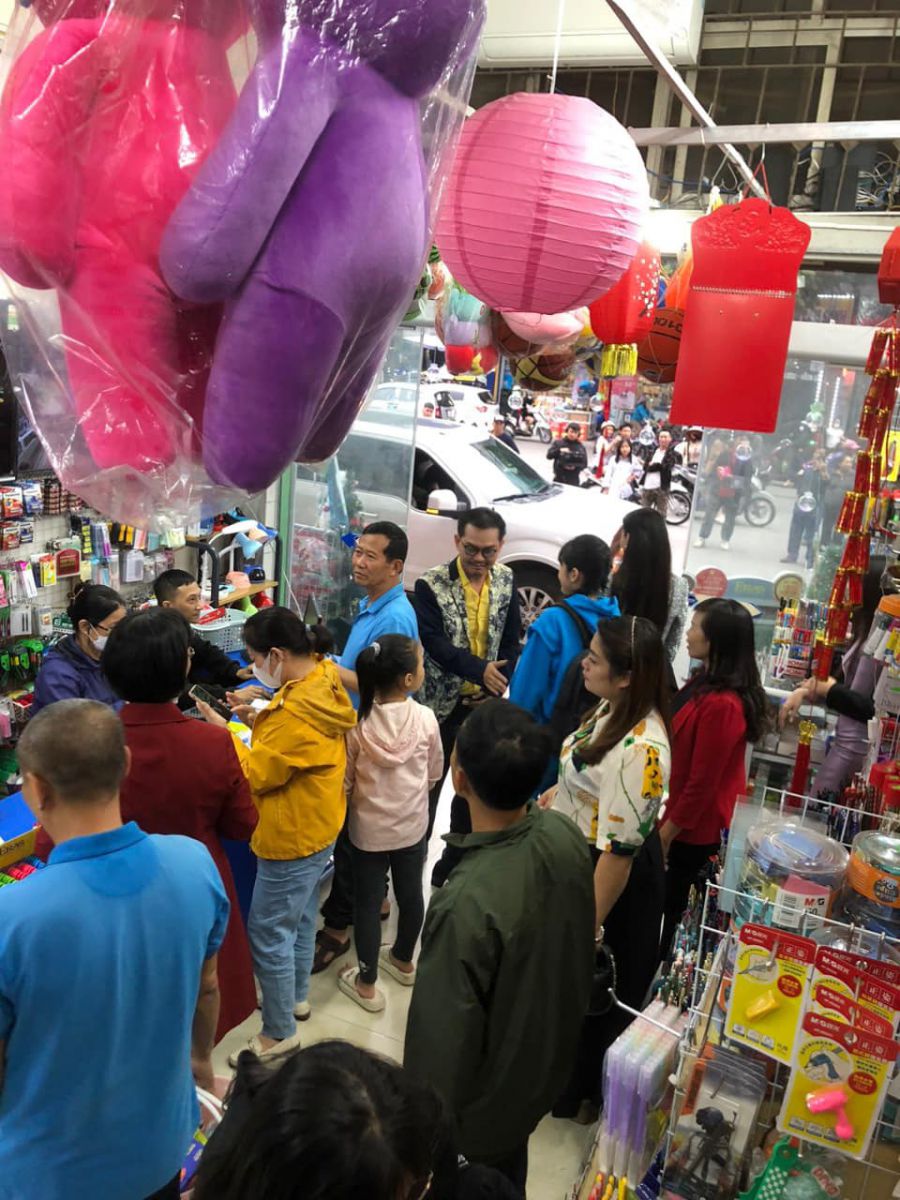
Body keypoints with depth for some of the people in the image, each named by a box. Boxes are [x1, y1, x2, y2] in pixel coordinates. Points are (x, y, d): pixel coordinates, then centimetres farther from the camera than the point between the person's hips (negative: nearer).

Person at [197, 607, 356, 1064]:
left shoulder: (295, 713, -32)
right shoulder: (324, 681, -3)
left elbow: (258, 775, -21)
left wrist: (225, 731, -11)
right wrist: (262, 721, -2)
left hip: (293, 837, -10)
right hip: (319, 826, 10)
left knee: (267, 931, 5)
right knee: (300, 916, 25)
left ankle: (279, 1033, 20)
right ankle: (296, 996, 44)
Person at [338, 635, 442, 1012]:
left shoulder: (358, 725, -20)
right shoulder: (425, 718, -16)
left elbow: (345, 783, -9)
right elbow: (434, 773, -1)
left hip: (369, 828, -2)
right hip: (413, 824, 2)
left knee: (368, 902, 12)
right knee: (410, 894, 21)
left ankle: (366, 983, 25)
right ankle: (403, 961, 43)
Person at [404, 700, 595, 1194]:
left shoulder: (467, 905, -41)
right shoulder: (566, 836, -19)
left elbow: (443, 1034, -28)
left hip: (483, 1096, -5)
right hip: (546, 1058, 6)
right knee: (508, 1173, 31)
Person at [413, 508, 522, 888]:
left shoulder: (506, 580, -1)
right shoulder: (430, 585, -15)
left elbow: (510, 641, 2)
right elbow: (433, 641, -22)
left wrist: (496, 689, -10)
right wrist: (479, 670, -33)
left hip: (485, 705, 4)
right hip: (441, 704, -4)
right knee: (426, 790, 9)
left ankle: (452, 869, 35)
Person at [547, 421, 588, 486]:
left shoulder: (581, 447, 4)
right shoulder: (558, 442, 4)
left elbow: (584, 464, 3)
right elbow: (549, 455, -3)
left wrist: (575, 466, -17)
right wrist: (559, 451, -19)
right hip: (558, 478, 1)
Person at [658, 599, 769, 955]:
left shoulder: (720, 704, -30)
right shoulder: (707, 682, 1)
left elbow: (701, 784, -24)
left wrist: (665, 835, -14)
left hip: (692, 831, -9)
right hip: (690, 822, 9)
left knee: (666, 913, 10)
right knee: (667, 908, 23)